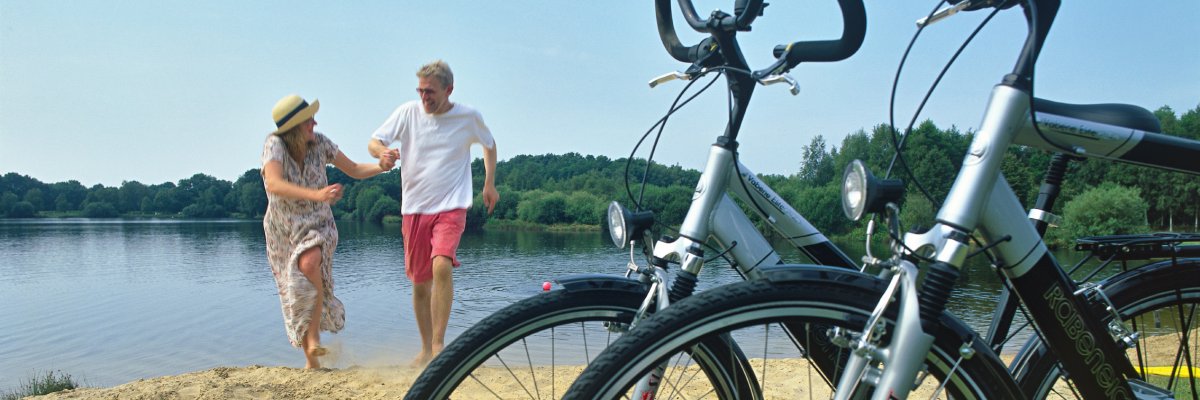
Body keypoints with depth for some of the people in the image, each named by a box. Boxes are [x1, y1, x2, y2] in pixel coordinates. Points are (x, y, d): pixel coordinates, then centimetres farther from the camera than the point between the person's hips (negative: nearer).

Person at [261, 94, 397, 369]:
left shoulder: (319, 143, -11)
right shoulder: (274, 144, -20)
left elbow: (355, 170, 1)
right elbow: (274, 185, -37)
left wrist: (380, 167, -20)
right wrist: (316, 195, -51)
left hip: (317, 226, 0)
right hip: (283, 231, 0)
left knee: (309, 264, -33)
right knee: (296, 298, 5)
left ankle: (314, 336, -20)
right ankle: (311, 361, 23)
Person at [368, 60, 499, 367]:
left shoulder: (469, 117, -1)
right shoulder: (408, 112, -1)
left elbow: (489, 144, 18)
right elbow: (373, 142, -2)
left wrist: (490, 183, 11)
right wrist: (383, 151, -26)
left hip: (451, 207, -2)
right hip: (414, 209, 2)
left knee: (442, 266, -27)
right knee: (420, 283, 8)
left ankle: (438, 343, -18)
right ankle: (426, 348, 25)